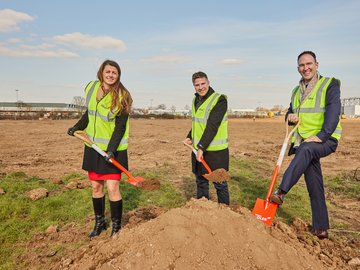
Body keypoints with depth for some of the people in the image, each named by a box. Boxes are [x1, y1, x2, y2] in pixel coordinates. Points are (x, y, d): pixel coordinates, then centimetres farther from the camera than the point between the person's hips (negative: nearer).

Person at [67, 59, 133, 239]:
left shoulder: (122, 97, -14)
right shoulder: (91, 87, 3)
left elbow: (120, 127, -16)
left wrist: (112, 150, -24)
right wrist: (77, 127, 18)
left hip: (113, 149, -5)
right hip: (93, 146, 6)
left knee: (112, 188, -6)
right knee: (96, 186, 14)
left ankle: (116, 227, 14)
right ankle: (99, 222, 33)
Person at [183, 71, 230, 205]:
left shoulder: (219, 100, -13)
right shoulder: (196, 100, 11)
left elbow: (212, 126, -22)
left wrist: (202, 147, -26)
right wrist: (190, 137, 7)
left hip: (216, 151, -7)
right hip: (198, 149, 7)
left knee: (220, 183, 4)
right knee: (201, 182, 16)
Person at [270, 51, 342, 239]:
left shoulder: (330, 84, -1)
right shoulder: (297, 91, 17)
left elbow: (333, 112, -13)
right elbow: (290, 112, 27)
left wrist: (321, 135, -24)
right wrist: (290, 116, 2)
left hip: (326, 140, -5)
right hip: (304, 143, 5)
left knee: (305, 149, -39)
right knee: (315, 187, 6)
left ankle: (281, 192, -39)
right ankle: (320, 229, 15)